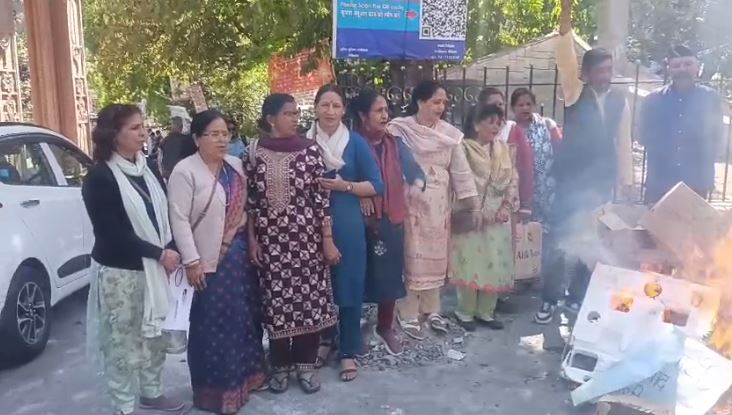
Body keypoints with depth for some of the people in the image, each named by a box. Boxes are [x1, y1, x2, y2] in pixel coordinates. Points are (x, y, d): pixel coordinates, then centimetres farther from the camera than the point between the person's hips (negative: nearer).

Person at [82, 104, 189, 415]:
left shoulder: (146, 169, 7)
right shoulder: (100, 178, -12)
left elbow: (161, 215, 10)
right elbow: (112, 233, -17)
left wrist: (168, 252, -6)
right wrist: (160, 253, -16)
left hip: (151, 268, 6)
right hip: (119, 272, -6)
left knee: (153, 335, 16)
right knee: (122, 340, 4)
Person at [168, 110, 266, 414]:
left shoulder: (236, 165, 8)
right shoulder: (185, 171, -12)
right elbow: (179, 219, -15)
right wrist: (191, 261, -18)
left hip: (241, 252, 7)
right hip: (210, 259, -6)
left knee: (245, 316, 14)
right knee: (215, 323, 3)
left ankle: (245, 375, 32)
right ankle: (216, 388, 19)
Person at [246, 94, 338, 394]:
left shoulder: (309, 149, -3)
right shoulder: (255, 152, 0)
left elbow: (321, 197, -4)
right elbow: (250, 200, 4)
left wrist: (328, 240, -6)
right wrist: (252, 240, 1)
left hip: (307, 237, 0)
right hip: (270, 239, 0)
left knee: (310, 299, 6)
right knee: (275, 301, 8)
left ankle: (306, 364, 24)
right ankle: (280, 364, 26)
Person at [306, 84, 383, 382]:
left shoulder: (356, 143, -1)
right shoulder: (304, 142, 3)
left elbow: (376, 185, -2)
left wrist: (344, 186, -14)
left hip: (347, 224, -2)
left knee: (348, 286, 3)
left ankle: (348, 352, 16)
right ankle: (323, 339, 32)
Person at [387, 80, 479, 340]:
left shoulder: (449, 133, 4)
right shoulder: (399, 130, -8)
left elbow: (461, 170, 5)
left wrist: (474, 205, 3)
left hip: (439, 205, 4)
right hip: (410, 203, -4)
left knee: (435, 257, 12)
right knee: (411, 257, 1)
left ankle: (431, 309, 26)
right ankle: (407, 314, 13)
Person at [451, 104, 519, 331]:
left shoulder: (504, 149, 10)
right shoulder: (464, 148, -8)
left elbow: (513, 179, 10)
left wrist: (507, 206, -2)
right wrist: (477, 212, -14)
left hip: (499, 217, 6)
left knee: (495, 264, 8)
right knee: (470, 263, -2)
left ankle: (486, 311, 21)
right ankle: (465, 311, 13)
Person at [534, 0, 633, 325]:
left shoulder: (620, 101, 7)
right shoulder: (576, 93, -2)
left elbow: (623, 143, 10)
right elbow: (566, 55, -14)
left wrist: (626, 181, 7)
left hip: (602, 182, 3)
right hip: (571, 178, -3)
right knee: (559, 236, -4)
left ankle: (577, 297, 23)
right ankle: (550, 299, 8)